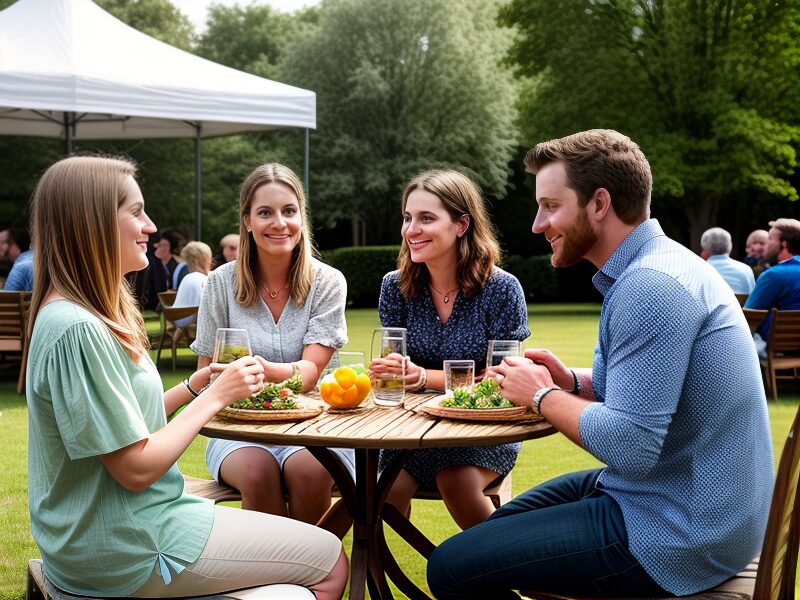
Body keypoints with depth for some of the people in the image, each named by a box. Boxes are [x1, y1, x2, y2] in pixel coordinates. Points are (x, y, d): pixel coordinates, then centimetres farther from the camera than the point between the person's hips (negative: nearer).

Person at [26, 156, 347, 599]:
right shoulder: (77, 330, -24)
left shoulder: (84, 314, 8)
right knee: (330, 561, -2)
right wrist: (215, 396, -12)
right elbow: (137, 468, -22)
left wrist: (193, 387, 2)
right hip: (126, 553, -10)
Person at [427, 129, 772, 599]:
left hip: (678, 538, -10)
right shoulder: (656, 265, 10)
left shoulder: (650, 287, -25)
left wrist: (542, 396, -13)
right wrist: (570, 381, 1)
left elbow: (629, 447, -30)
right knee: (495, 528, 24)